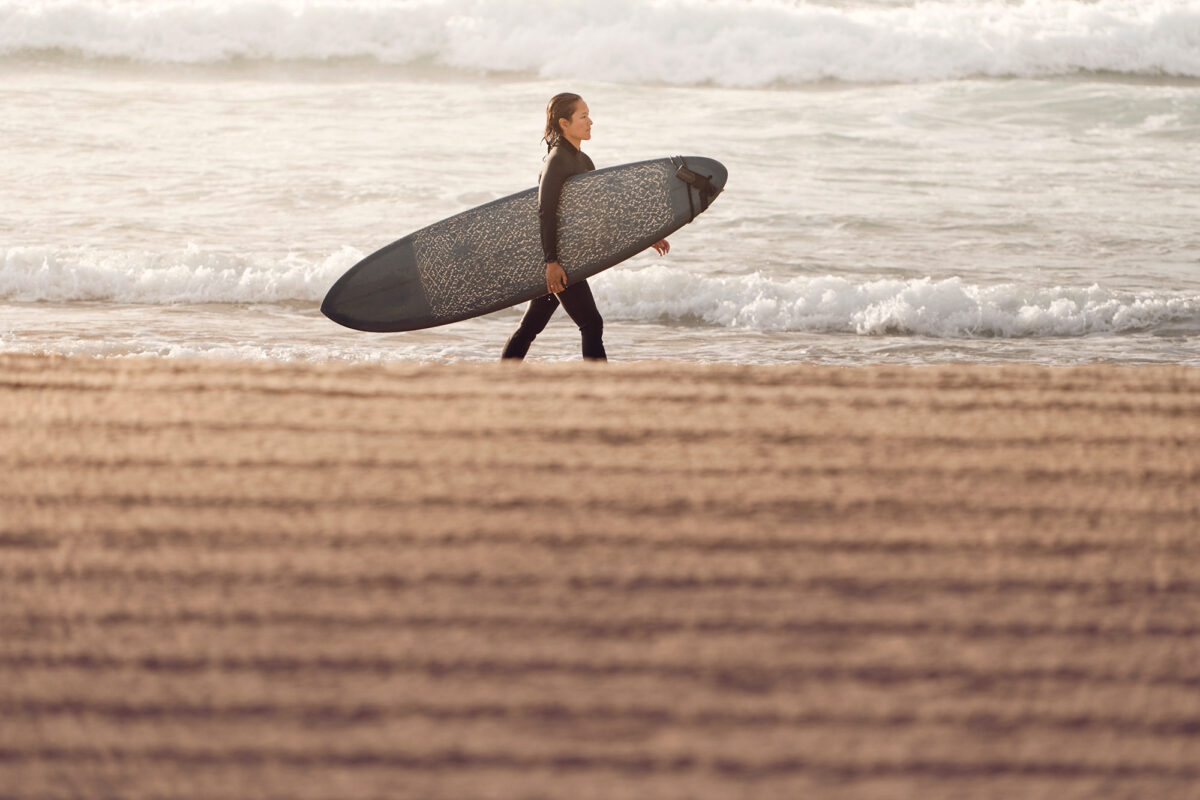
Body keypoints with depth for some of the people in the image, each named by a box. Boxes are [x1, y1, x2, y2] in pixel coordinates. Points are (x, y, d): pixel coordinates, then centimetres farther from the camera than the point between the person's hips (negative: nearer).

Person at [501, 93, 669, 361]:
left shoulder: (583, 161, 15)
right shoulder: (557, 160, -13)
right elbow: (545, 212, -19)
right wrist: (552, 261, -25)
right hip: (556, 259, -9)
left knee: (531, 325, 14)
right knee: (592, 324, -9)